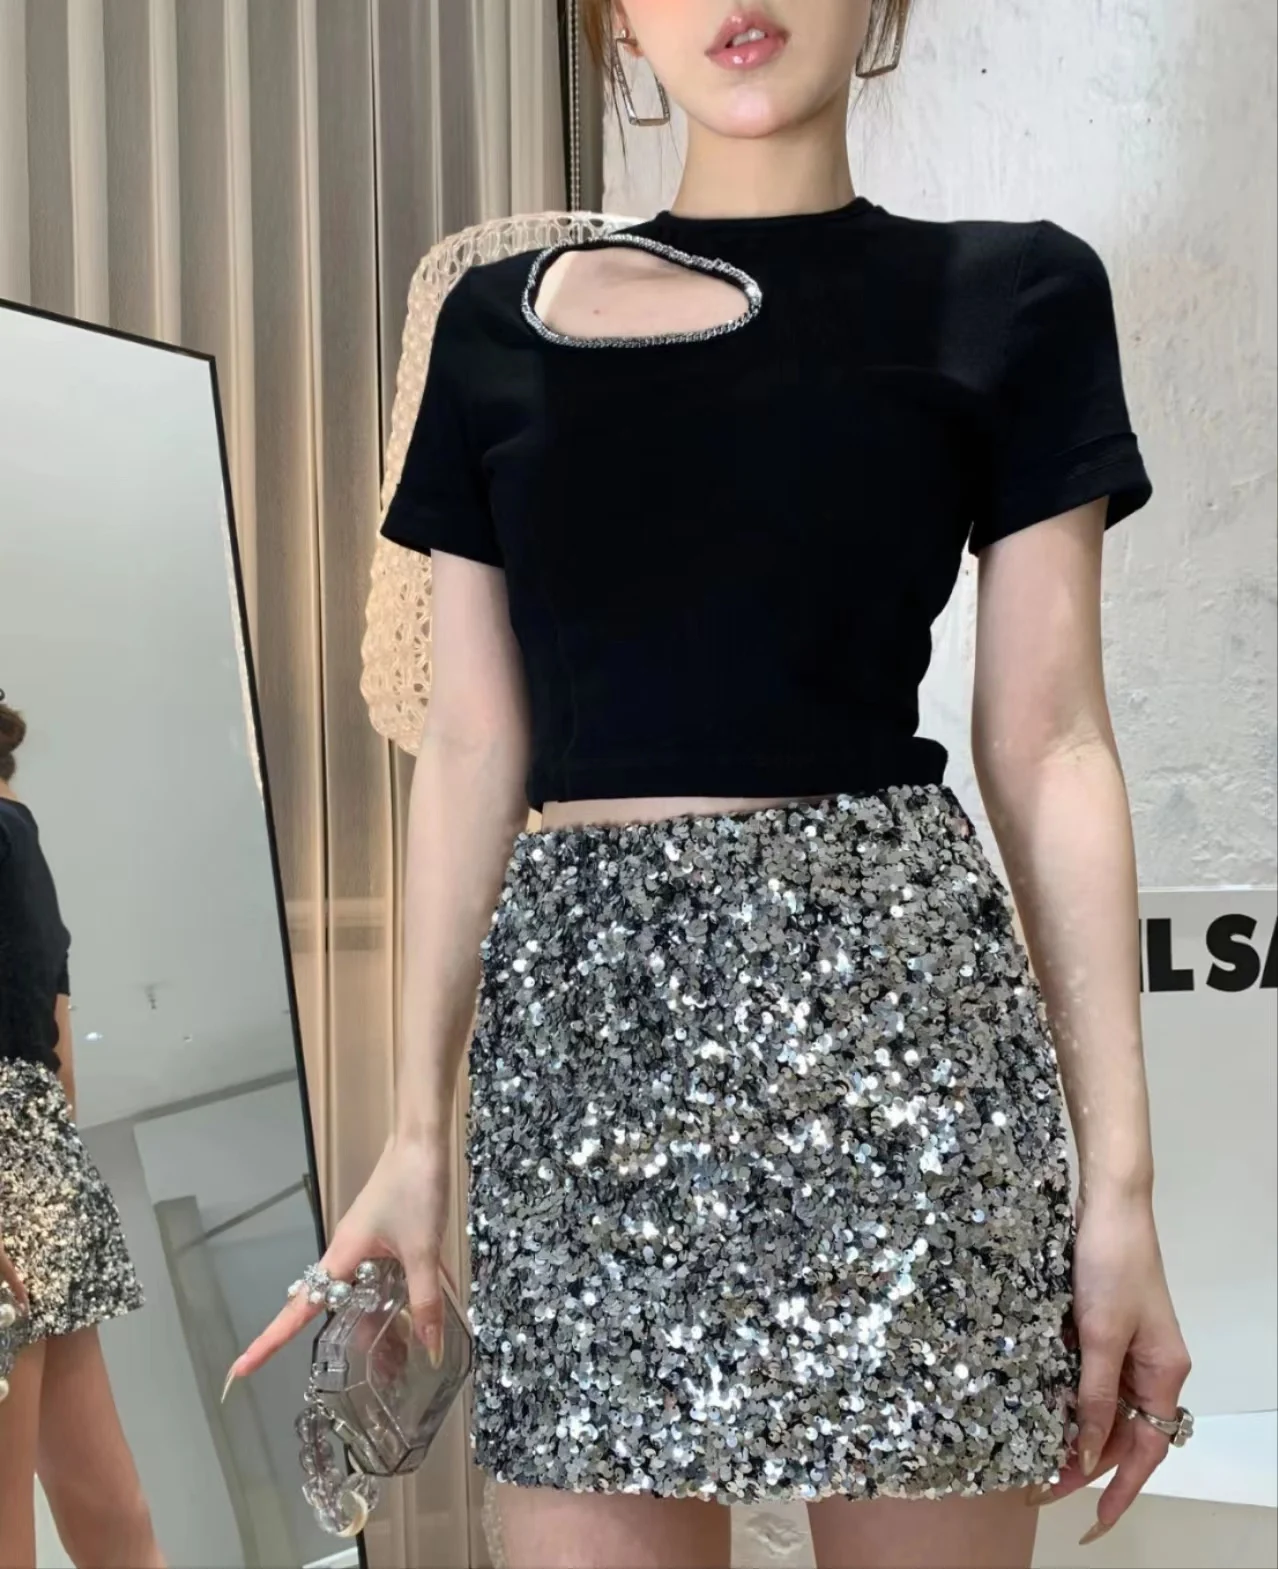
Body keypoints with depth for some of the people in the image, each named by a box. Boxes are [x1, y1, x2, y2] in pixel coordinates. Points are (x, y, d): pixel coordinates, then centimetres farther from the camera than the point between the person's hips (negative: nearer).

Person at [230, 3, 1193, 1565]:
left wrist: (1120, 1176, -3)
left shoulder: (1013, 297, 5)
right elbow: (472, 747, 11)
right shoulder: (498, 323, 12)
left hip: (888, 987, -2)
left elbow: (1046, 749, 2)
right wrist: (416, 1131, 8)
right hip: (578, 1020, 3)